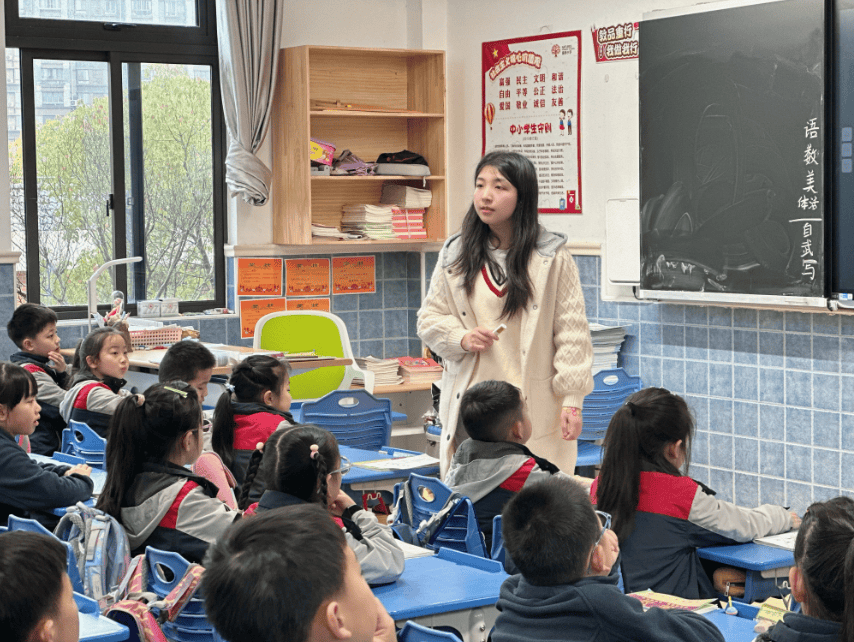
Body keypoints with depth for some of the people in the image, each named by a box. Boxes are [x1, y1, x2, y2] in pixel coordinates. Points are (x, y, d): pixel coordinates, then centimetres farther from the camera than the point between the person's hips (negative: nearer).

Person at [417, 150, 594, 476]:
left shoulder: (552, 256, 0)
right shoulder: (455, 254, 9)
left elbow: (571, 331, 0)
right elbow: (429, 319, 16)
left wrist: (572, 399, -5)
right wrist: (462, 338, -5)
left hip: (535, 408, -2)